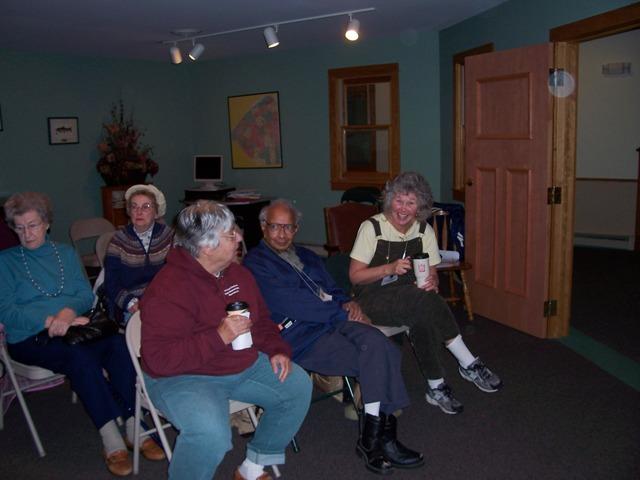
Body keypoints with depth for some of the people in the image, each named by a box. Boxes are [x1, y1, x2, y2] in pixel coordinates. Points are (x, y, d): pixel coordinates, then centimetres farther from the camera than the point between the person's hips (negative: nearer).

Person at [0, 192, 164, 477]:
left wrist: (69, 311, -14)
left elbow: (87, 295, 10)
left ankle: (133, 427, -25)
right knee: (79, 357, -35)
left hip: (73, 325, 3)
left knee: (118, 344, -29)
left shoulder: (66, 253, 20)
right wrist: (51, 321, -17)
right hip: (29, 339, -3)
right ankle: (112, 440, -31)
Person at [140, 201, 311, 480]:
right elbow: (159, 360, -28)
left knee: (298, 385, 4)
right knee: (212, 432, -36)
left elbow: (261, 319, 18)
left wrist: (277, 350, 0)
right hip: (185, 376, -8)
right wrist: (220, 337, -31)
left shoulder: (237, 272, 4)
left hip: (244, 365, 8)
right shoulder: (167, 290, -23)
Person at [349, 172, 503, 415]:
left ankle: (436, 387, -18)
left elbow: (432, 274, 8)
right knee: (424, 300, -33)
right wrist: (390, 269, -24)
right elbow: (355, 276, -10)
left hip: (411, 301, 4)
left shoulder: (424, 231, 3)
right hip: (372, 301, -4)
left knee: (423, 319, -34)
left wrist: (431, 283, -17)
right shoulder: (371, 228, -10)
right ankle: (469, 365, -18)